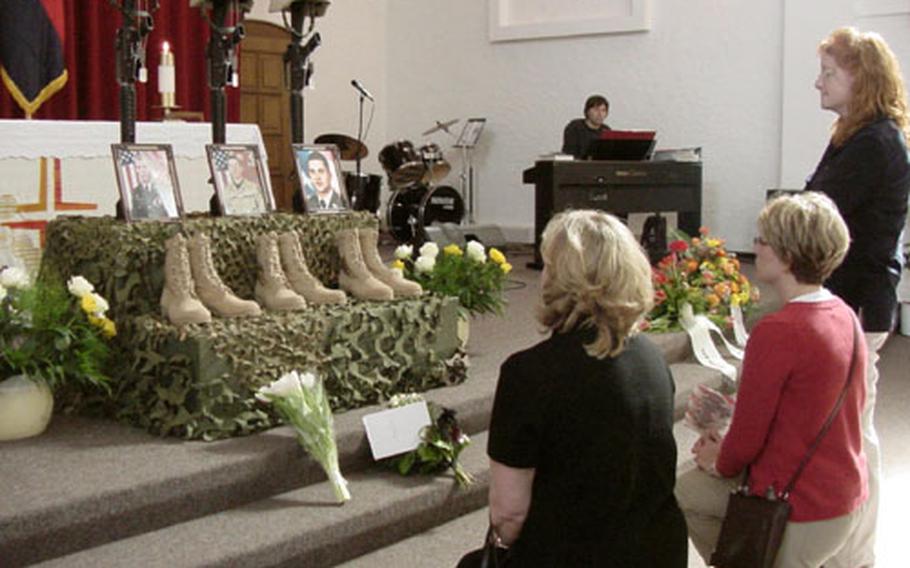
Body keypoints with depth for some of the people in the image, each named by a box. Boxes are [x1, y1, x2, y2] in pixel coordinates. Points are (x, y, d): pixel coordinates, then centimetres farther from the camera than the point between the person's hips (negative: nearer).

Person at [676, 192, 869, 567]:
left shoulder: (776, 332, -25)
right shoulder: (845, 316, 1)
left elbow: (748, 435, -17)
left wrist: (719, 464, 6)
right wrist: (727, 449, 10)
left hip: (802, 516, -8)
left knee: (684, 490, 8)